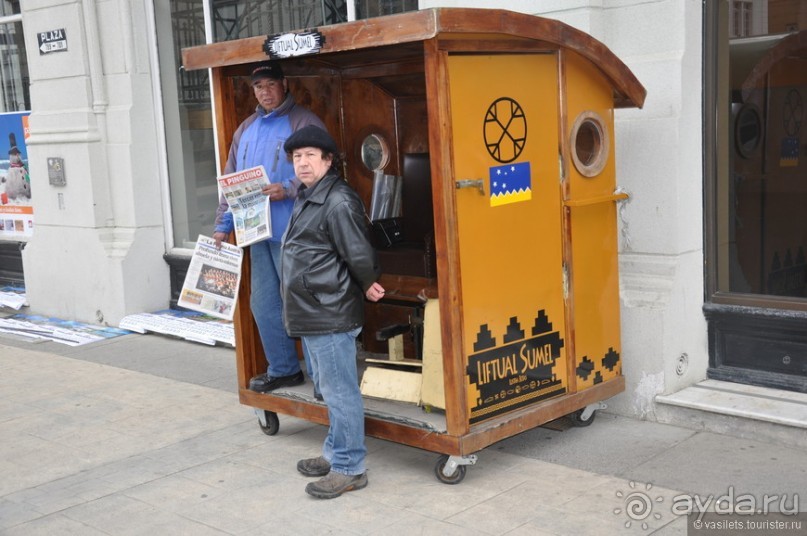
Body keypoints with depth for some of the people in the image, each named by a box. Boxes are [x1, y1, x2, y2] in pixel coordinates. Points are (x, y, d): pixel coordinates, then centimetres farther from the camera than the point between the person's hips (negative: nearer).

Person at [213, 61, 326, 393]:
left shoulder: (304, 122, -3)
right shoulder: (246, 129, 19)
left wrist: (287, 189, -25)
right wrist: (223, 224, 15)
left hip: (291, 232, -7)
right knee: (263, 304, 11)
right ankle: (283, 369, 25)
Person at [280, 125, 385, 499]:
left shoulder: (338, 202, -17)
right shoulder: (305, 199, 15)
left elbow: (359, 254, -19)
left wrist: (367, 286, -2)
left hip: (331, 315, -10)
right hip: (310, 313, 10)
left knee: (339, 390, -3)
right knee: (327, 388, 19)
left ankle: (348, 468, 6)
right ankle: (336, 453, 32)